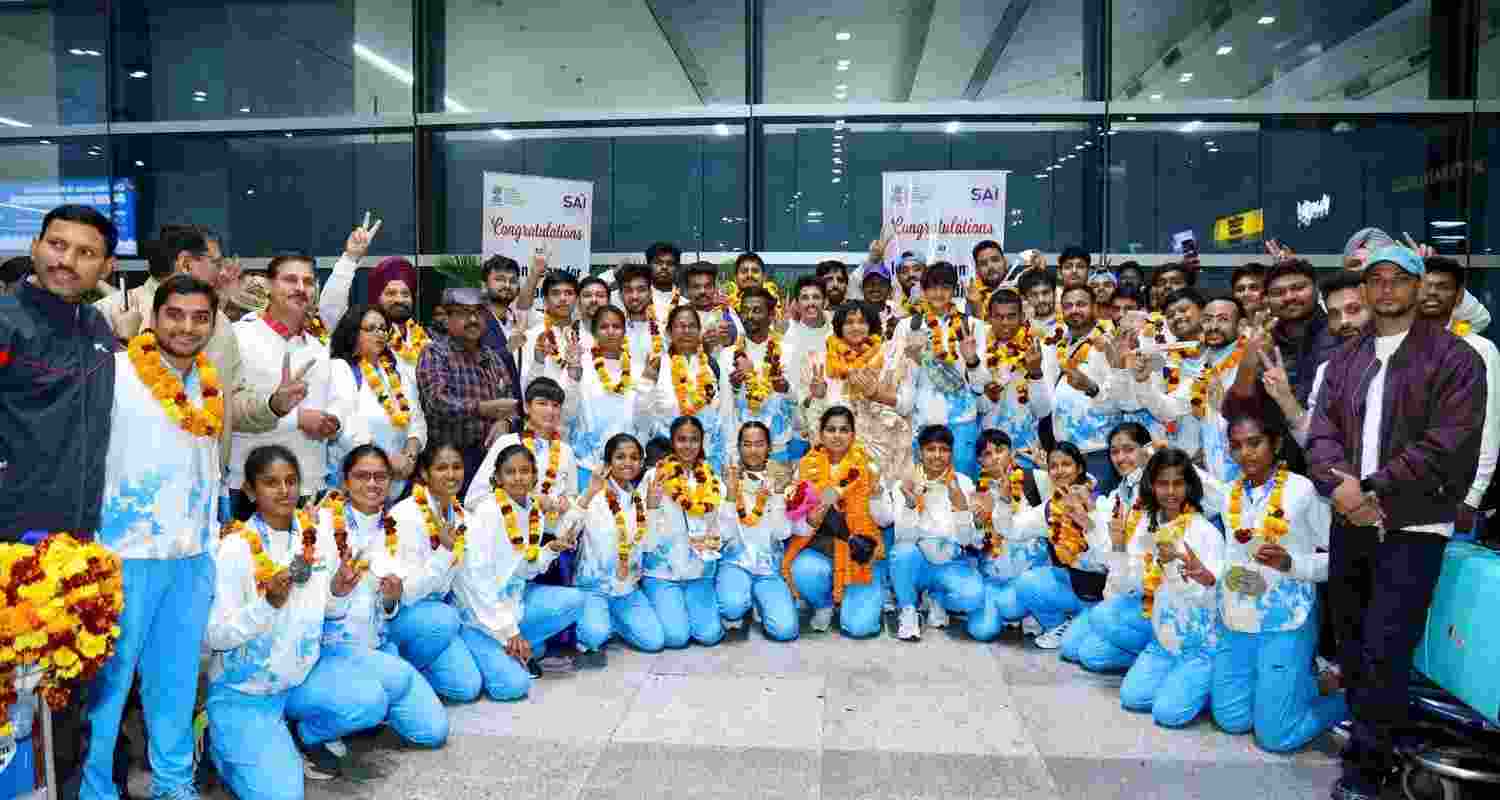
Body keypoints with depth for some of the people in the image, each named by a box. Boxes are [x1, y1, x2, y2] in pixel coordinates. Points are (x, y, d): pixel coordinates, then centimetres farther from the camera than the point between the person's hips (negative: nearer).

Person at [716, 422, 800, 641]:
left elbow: (783, 533, -6)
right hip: (735, 562, -1)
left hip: (769, 567, 1)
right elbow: (725, 533, -8)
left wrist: (779, 492, -15)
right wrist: (731, 493, -17)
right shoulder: (728, 480, 2)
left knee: (785, 630, -19)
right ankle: (736, 615, 2)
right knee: (733, 605, -34)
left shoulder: (778, 480, 5)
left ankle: (760, 602, 12)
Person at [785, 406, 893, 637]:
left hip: (859, 553, -1)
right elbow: (796, 527, 0)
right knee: (804, 571, -33)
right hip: (818, 549, 1)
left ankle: (850, 599, 19)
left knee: (859, 626, -18)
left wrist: (876, 491, -19)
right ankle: (823, 605, 2)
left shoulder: (867, 468, -1)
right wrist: (812, 520, -22)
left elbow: (885, 520, -2)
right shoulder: (807, 467, 0)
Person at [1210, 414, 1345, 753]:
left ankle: (1343, 697, 24)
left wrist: (1290, 563, -22)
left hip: (1285, 623, -5)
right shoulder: (1230, 494, 5)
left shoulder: (1303, 490, -9)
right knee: (1232, 721, 10)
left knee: (1275, 736, -3)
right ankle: (1301, 681, 32)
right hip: (1237, 623, 5)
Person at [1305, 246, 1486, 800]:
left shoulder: (1454, 358, -3)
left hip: (1412, 526, -5)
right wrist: (1338, 483, -15)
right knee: (1352, 646, 13)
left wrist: (1374, 490, -16)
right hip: (1350, 521, 5)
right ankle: (1376, 746, 30)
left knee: (1385, 654, -5)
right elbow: (1322, 430, 4)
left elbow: (1447, 446, -12)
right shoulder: (1345, 359, 13)